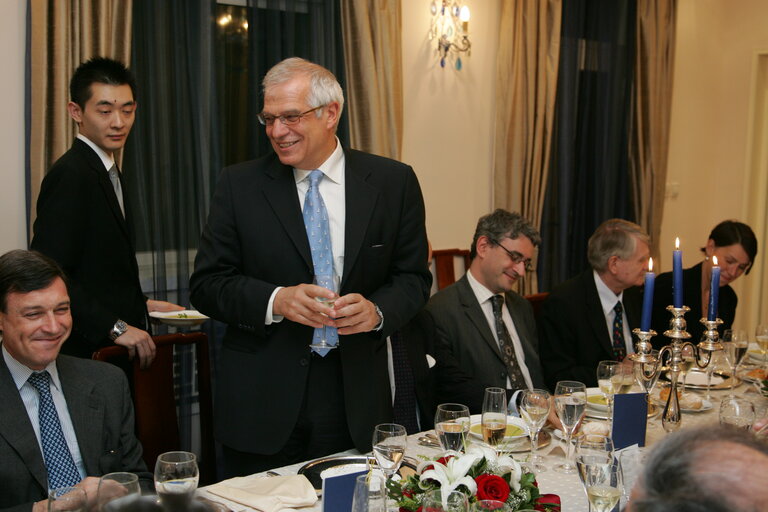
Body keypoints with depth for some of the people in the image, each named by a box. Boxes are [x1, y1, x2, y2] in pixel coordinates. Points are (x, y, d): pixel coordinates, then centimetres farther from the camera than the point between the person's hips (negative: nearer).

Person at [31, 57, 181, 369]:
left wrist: (142, 306, 9)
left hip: (117, 347, 9)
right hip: (87, 352, -9)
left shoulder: (106, 172, 15)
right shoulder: (70, 175, -14)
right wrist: (115, 327, -21)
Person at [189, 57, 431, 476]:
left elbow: (413, 277, 5)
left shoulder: (393, 182, 1)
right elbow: (206, 284, -2)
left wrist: (377, 310, -16)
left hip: (357, 403, 1)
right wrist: (275, 301, -19)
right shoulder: (239, 185, 0)